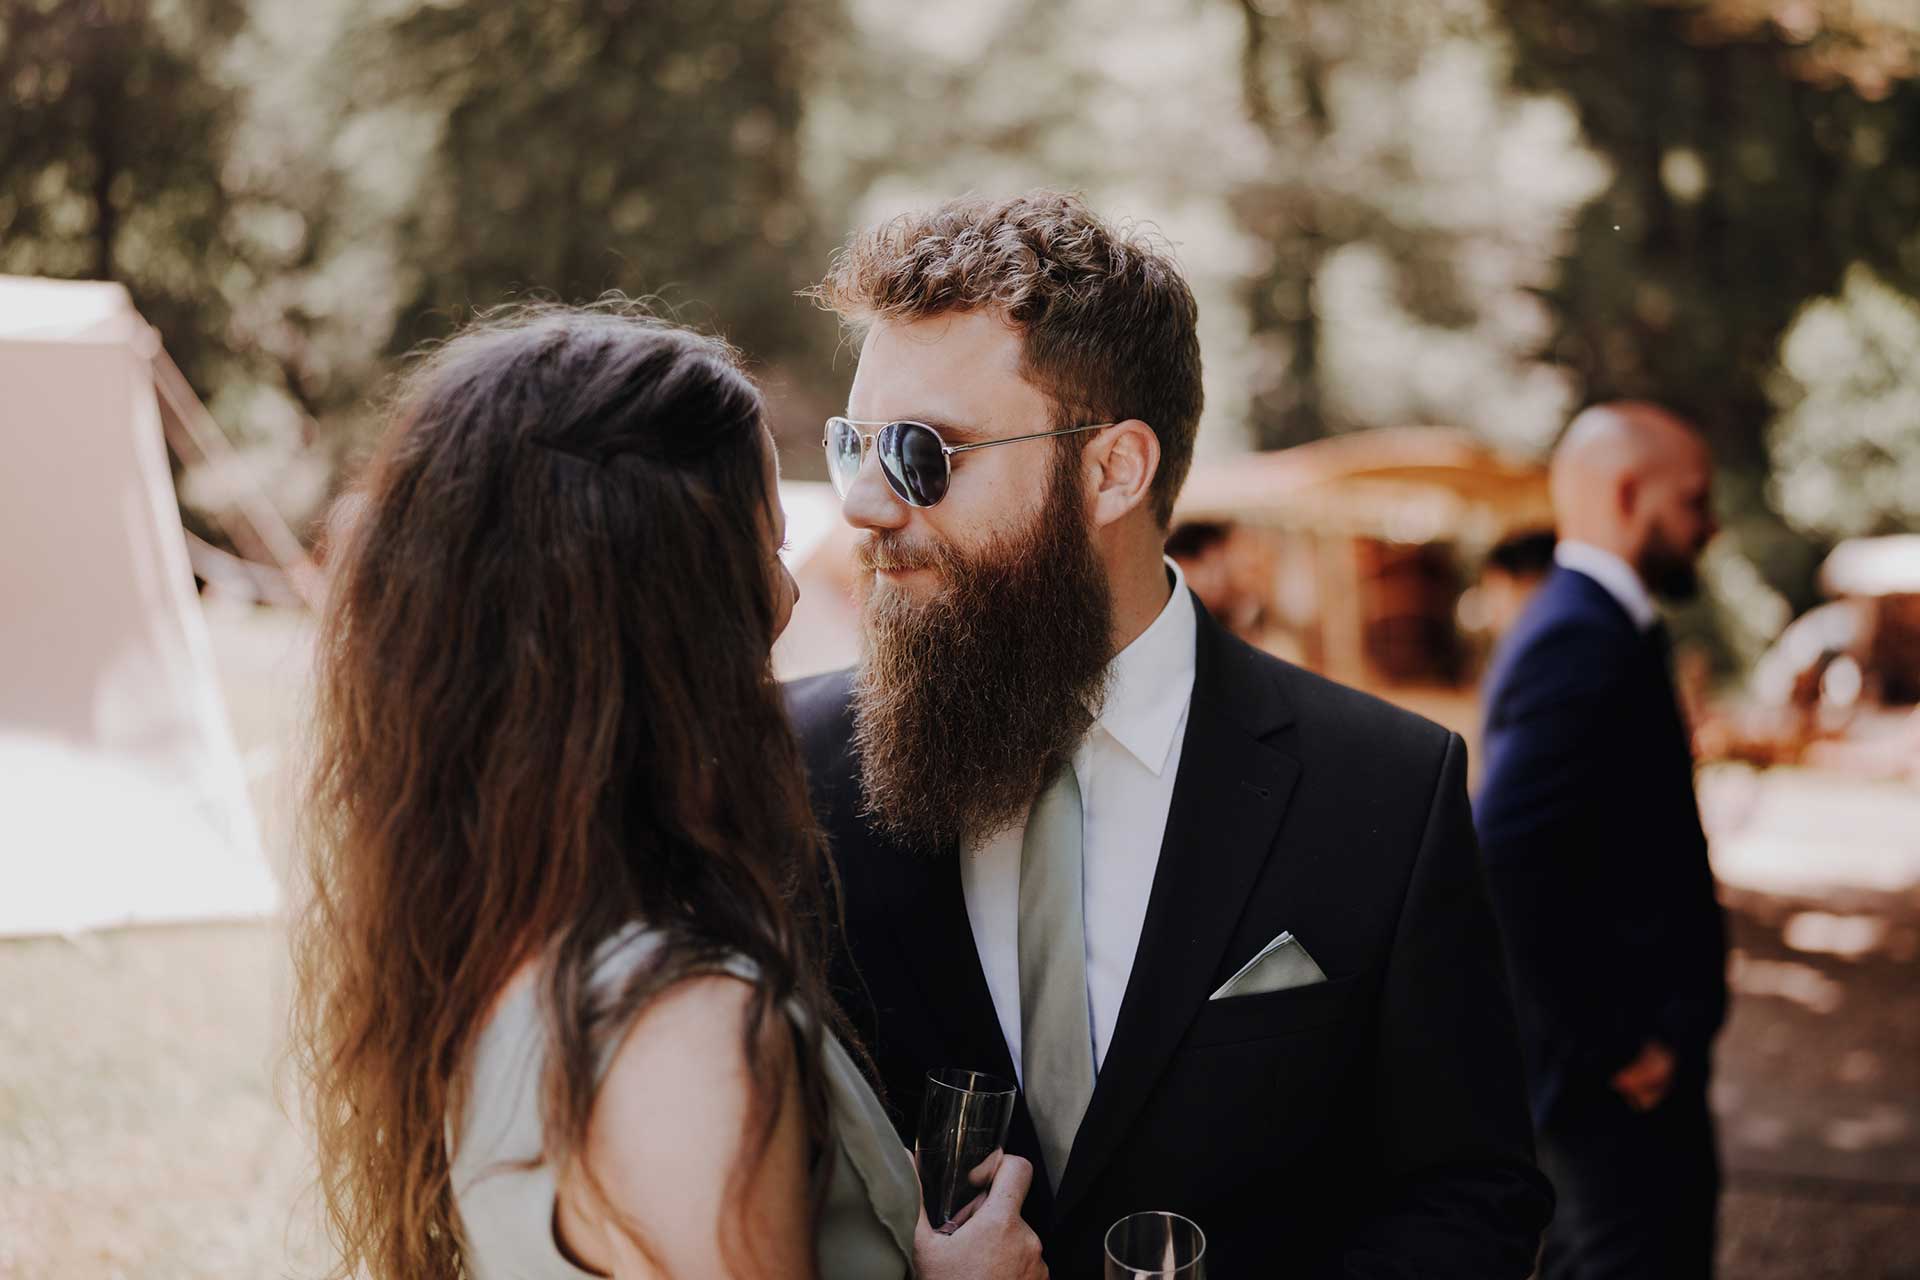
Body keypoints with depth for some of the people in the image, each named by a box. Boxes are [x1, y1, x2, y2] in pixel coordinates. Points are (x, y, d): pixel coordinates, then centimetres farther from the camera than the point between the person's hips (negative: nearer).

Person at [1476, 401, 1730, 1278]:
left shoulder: (1579, 628, 13)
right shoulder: (1585, 643, -20)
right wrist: (1610, 1045, -22)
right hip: (1622, 1077, -10)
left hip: (1608, 1067, 10)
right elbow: (1509, 859, -29)